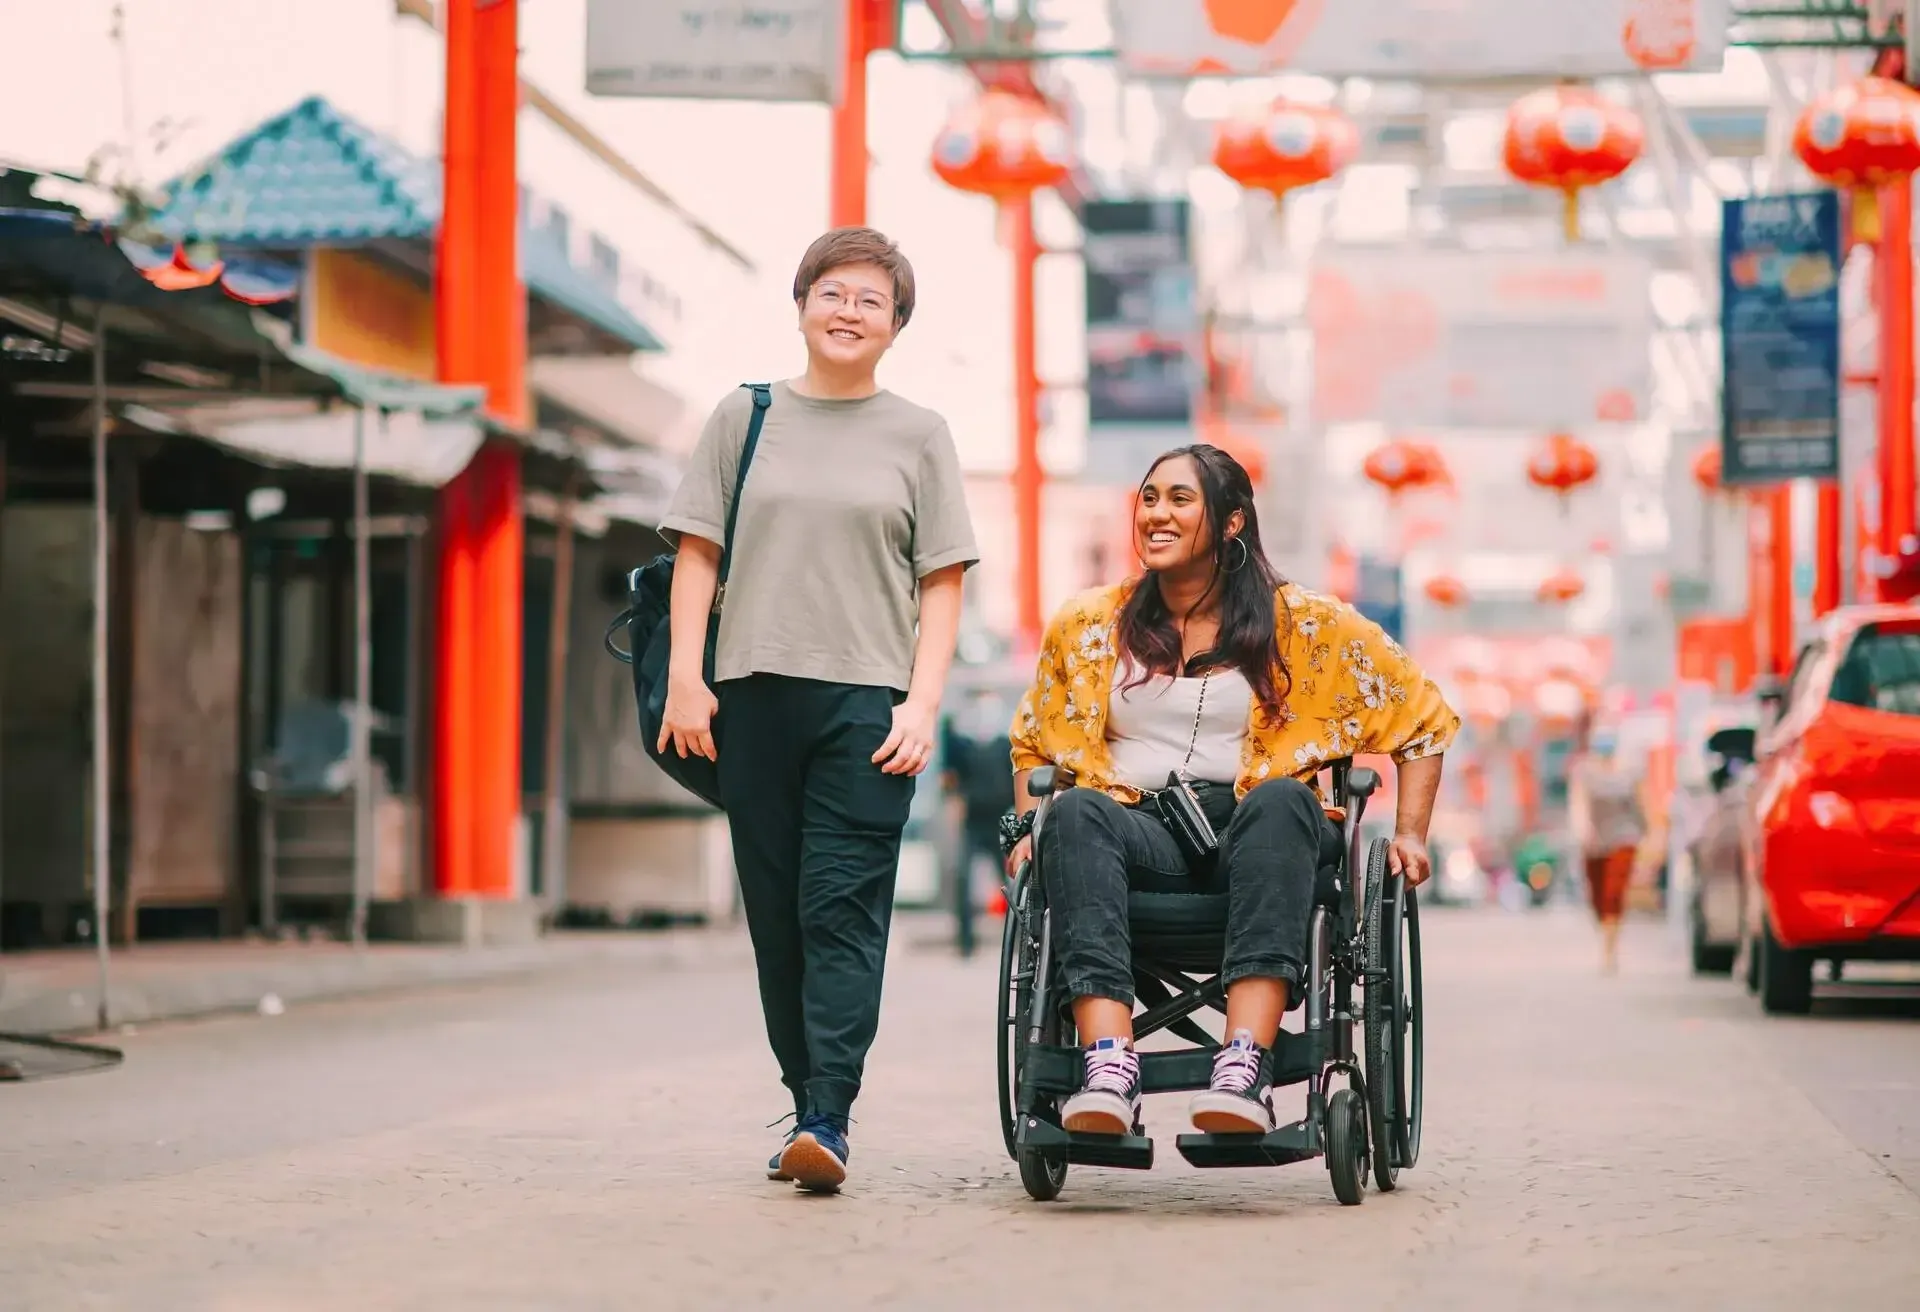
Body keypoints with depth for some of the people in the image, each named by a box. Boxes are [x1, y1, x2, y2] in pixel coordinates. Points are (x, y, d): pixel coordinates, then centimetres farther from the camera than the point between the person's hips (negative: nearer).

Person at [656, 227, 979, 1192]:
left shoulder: (918, 435, 10)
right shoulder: (746, 416, 11)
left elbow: (943, 581, 7)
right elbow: (696, 551, 9)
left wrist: (923, 701, -5)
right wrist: (684, 677, -2)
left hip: (867, 701, -2)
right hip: (753, 695, 2)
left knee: (843, 910, -11)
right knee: (776, 914, 4)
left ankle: (827, 1120, -16)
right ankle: (806, 1103, 13)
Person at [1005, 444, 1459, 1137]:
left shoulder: (1306, 626, 10)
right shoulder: (1089, 626, 17)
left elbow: (1423, 717, 16)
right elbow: (1033, 742, 29)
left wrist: (1410, 833, 6)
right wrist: (1032, 829, 11)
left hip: (1256, 830, -1)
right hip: (1141, 831, 1)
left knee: (1281, 797, -37)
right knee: (1075, 811, -34)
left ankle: (1244, 1068, -50)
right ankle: (1110, 1071, -49)